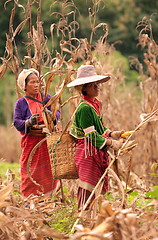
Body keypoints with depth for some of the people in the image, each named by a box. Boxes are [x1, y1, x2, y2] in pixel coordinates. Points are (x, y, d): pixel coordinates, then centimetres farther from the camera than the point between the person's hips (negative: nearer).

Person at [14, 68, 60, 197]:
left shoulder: (47, 98, 7)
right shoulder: (21, 103, 3)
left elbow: (57, 112, -2)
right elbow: (17, 122, -5)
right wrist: (29, 123, -25)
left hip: (48, 140, 1)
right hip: (31, 142, -1)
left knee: (48, 170, 1)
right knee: (31, 172, -2)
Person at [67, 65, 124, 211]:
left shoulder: (95, 104, 12)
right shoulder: (85, 108, -18)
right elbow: (91, 135, -20)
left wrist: (111, 134, 5)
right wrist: (110, 142, -20)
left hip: (97, 153, 10)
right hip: (88, 152, -10)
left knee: (96, 186, 11)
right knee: (87, 186, -9)